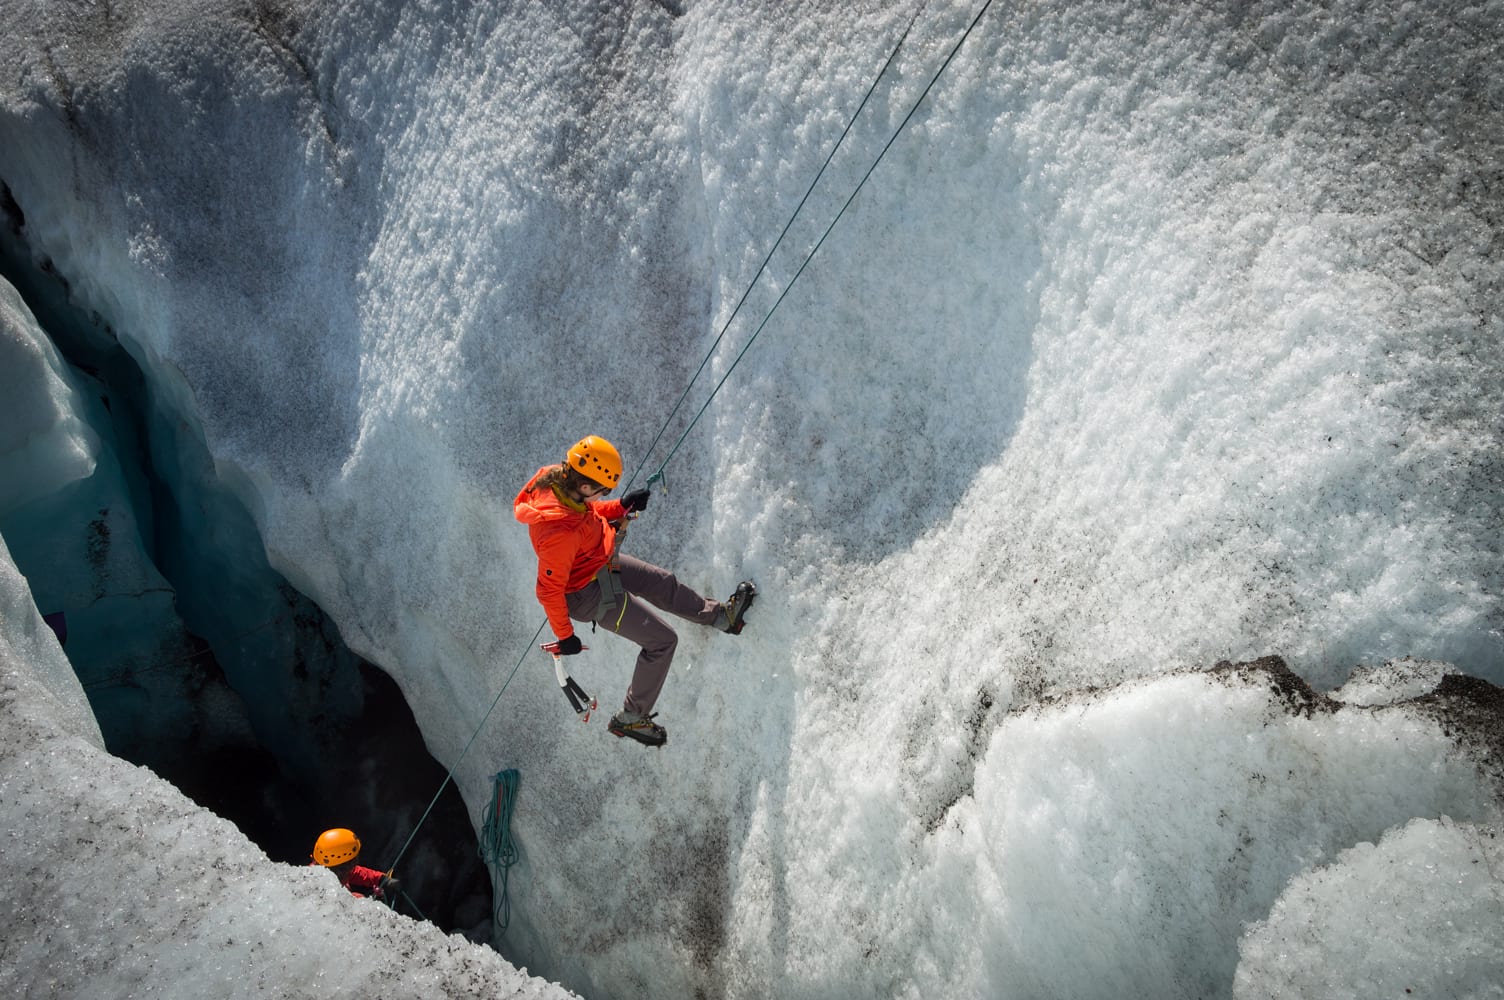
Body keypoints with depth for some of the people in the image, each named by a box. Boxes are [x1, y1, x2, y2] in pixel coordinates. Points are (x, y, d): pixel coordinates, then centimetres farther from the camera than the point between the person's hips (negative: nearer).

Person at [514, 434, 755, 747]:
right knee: (662, 640, 4)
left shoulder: (553, 478, -17)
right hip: (591, 594, -9)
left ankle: (721, 615, 49)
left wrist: (620, 507, -6)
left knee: (663, 583, 24)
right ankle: (631, 718, 22)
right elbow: (549, 591, -29)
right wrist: (564, 635, -17)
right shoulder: (560, 532, -41)